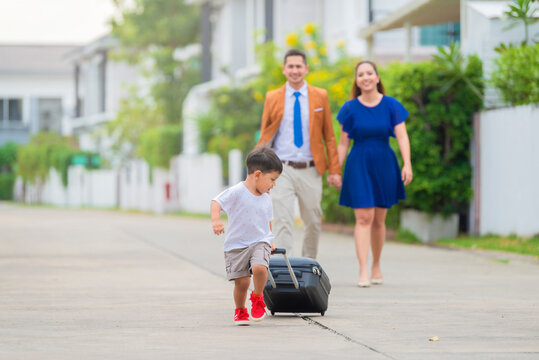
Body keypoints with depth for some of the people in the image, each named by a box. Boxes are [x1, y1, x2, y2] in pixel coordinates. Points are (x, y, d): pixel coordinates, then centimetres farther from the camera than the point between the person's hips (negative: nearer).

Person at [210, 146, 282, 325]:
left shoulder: (266, 199, 8)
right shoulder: (236, 192, -10)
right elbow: (216, 203, -14)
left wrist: (269, 242, 29)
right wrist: (216, 220, -31)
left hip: (260, 242, 3)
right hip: (236, 244, -3)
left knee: (259, 267, -26)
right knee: (242, 282, -7)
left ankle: (257, 298, 3)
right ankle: (240, 311, 21)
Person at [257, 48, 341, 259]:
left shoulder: (320, 97, 5)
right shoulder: (273, 98, 4)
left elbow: (329, 136, 7)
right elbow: (264, 137, 9)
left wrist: (334, 170, 0)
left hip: (310, 170, 1)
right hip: (282, 169, -1)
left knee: (313, 222, 9)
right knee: (283, 222, -10)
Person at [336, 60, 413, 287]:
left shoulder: (391, 106, 1)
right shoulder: (350, 108, 1)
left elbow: (402, 137, -5)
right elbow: (343, 143, 5)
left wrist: (407, 164, -16)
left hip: (384, 164, 1)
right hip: (358, 164, -1)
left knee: (378, 219, 9)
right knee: (363, 218, -11)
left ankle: (376, 265, 27)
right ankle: (363, 271, -16)